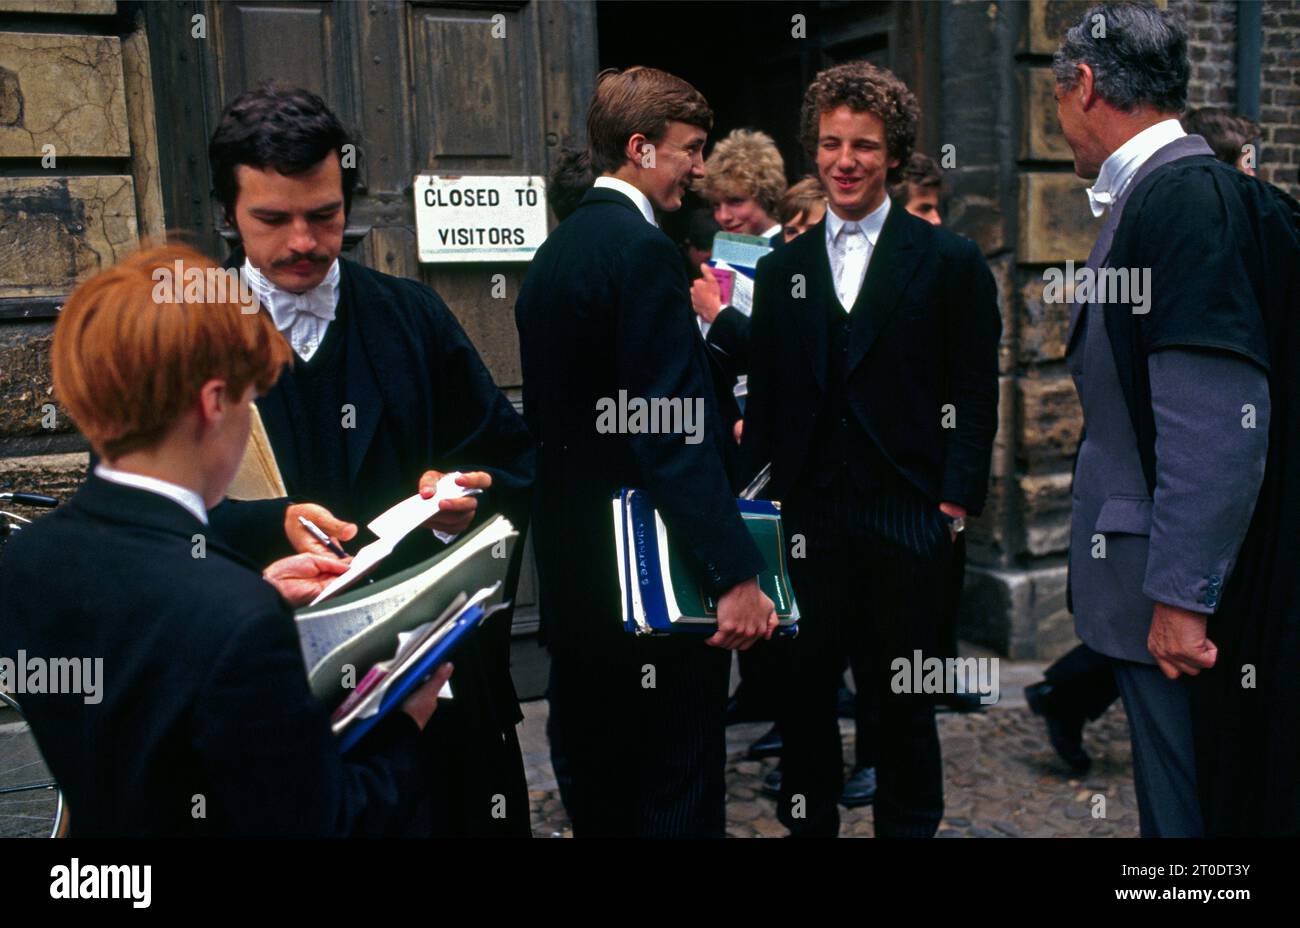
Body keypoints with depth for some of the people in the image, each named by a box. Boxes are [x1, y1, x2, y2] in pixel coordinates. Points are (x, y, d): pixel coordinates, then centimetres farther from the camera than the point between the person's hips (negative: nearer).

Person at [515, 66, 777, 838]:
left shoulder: (556, 249, 11)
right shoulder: (644, 251, -17)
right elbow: (674, 432, -24)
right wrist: (736, 575, -25)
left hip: (574, 564, 9)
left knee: (596, 780, 21)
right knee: (680, 789, 4)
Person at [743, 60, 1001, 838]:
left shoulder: (950, 261, 1)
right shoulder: (782, 269, 11)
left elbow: (975, 393, -1)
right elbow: (766, 395, 11)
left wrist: (956, 501, -7)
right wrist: (758, 486, 3)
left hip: (907, 516, -2)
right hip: (810, 516, 2)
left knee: (905, 699, 10)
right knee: (805, 690, 9)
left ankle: (909, 825, 29)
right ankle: (808, 820, 27)